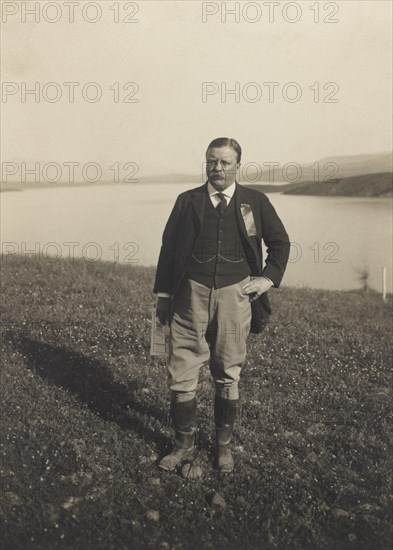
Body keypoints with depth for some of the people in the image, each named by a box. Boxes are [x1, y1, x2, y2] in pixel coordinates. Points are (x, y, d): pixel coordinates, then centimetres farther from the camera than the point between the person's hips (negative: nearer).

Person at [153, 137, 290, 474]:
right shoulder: (187, 201, 6)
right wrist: (163, 294, 5)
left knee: (229, 376, 11)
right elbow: (169, 247, 8)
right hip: (191, 295, 0)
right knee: (182, 375, 1)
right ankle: (184, 445, 20)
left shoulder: (255, 202, 5)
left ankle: (224, 445, 29)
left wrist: (269, 278, 3)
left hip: (234, 296, 0)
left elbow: (280, 242, 15)